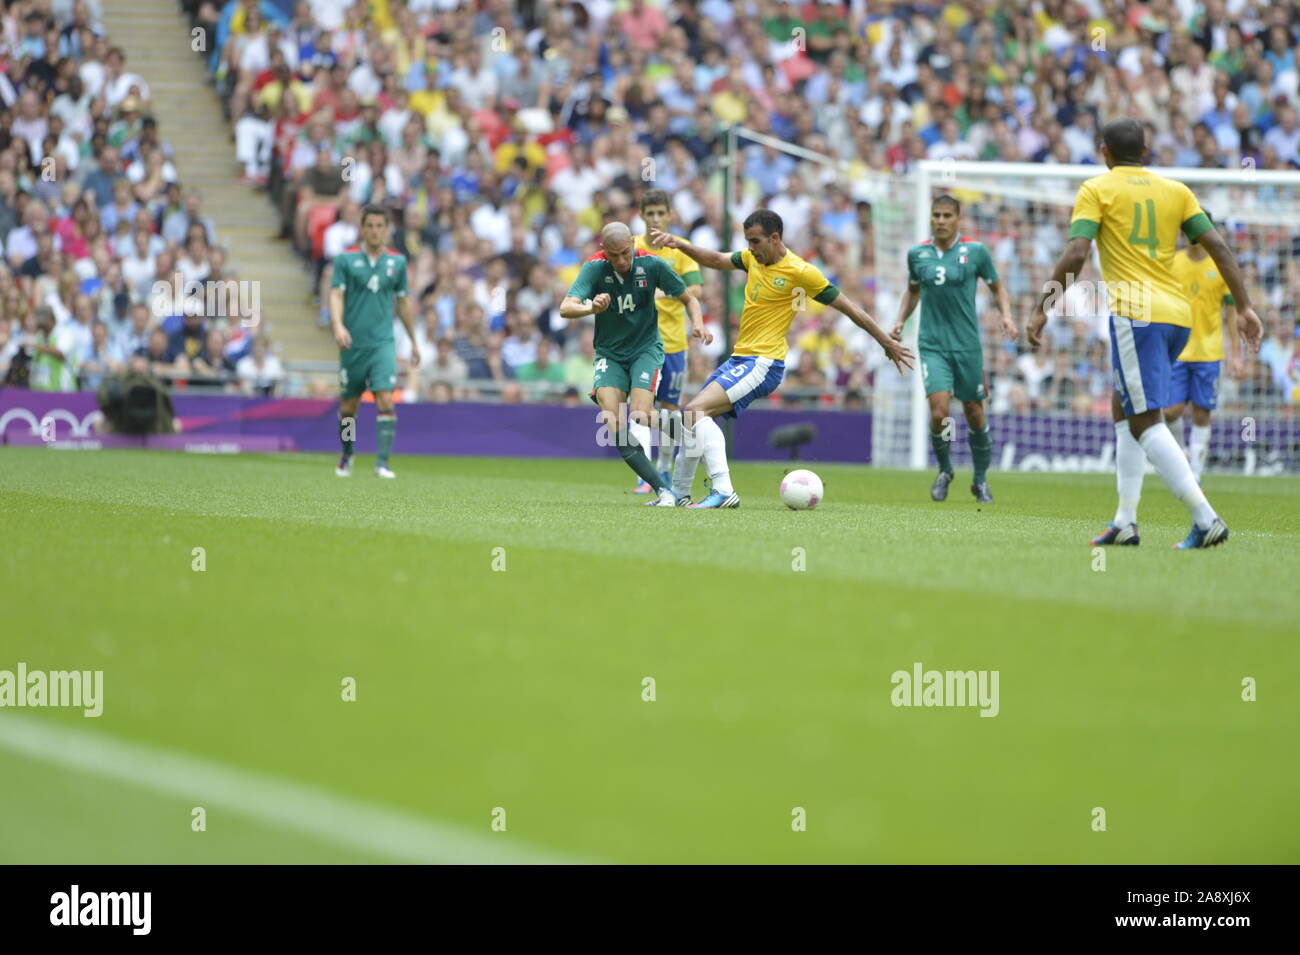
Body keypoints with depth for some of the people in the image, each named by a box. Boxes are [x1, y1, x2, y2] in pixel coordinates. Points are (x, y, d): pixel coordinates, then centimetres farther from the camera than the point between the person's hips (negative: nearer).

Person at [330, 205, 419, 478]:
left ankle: (382, 463, -16)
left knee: (386, 401, -15)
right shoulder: (346, 259, 0)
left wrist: (414, 341, 19)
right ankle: (347, 455, 33)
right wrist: (338, 326, -25)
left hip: (383, 343, 0)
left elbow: (403, 302, 16)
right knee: (348, 404, 10)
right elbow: (336, 295, -7)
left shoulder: (397, 261, 7)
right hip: (353, 343, 0)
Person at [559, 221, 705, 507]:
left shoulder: (652, 264, -12)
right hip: (610, 352, 1)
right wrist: (592, 308, -48)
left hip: (646, 347, -1)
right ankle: (663, 490, -13)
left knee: (640, 416, -23)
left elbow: (689, 300, 3)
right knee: (613, 424, -17)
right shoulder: (595, 267, -14)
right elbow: (566, 308, -27)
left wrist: (698, 325, -17)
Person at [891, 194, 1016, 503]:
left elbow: (997, 286, 9)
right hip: (932, 346, 0)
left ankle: (981, 481, 26)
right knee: (939, 413, -15)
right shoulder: (917, 253, 4)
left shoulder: (975, 251, -3)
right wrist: (900, 320, 8)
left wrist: (1006, 315, -7)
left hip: (967, 344, 0)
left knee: (974, 415, 6)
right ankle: (944, 471, 13)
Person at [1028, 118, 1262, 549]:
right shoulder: (1176, 191, 15)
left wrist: (1042, 308, -5)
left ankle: (1205, 518, -20)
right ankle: (1124, 521, 12)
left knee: (1145, 421, -8)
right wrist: (1244, 307, 7)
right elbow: (1217, 245, 7)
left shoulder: (1096, 190, 2)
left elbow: (1075, 254, -10)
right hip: (1178, 315, 6)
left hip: (1136, 315, -6)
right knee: (1123, 408, 19)